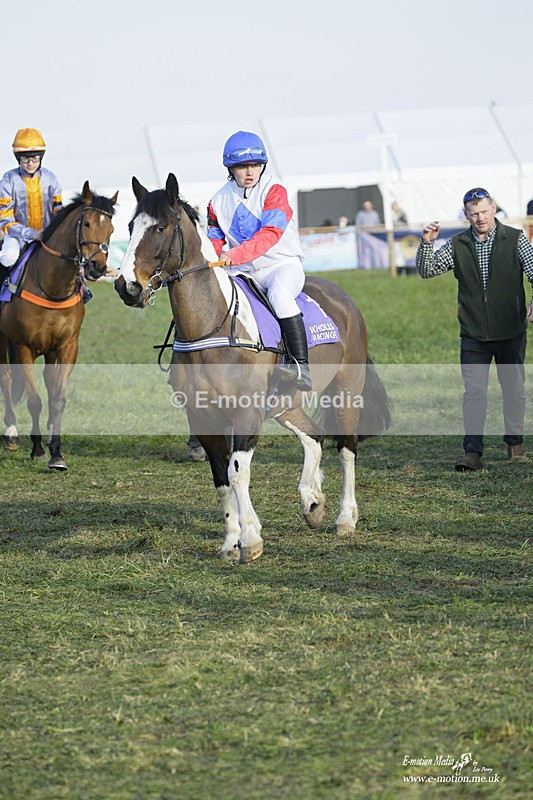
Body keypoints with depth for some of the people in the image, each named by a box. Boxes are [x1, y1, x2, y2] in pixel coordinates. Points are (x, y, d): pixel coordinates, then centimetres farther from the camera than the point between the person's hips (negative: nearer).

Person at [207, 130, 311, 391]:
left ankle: (302, 366, -38)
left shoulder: (274, 192, -8)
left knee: (279, 294, -36)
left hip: (282, 264, -5)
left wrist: (235, 255, -35)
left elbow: (269, 234, -22)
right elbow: (213, 240, 15)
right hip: (243, 272, 5)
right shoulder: (220, 201, 7)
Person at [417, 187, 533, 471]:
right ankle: (472, 452, -8)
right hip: (473, 335, 1)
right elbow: (426, 271, 5)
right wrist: (426, 243, -13)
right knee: (474, 391, -6)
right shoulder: (457, 245, 4)